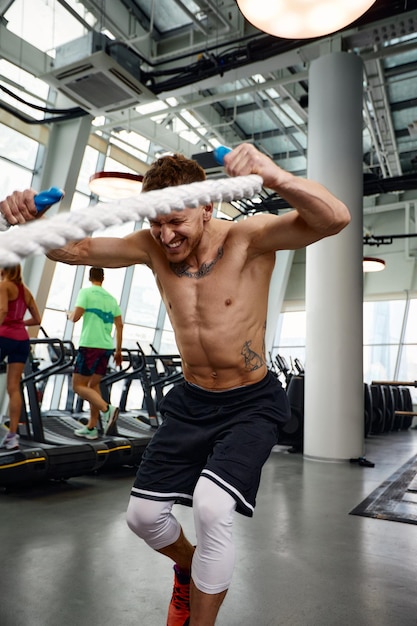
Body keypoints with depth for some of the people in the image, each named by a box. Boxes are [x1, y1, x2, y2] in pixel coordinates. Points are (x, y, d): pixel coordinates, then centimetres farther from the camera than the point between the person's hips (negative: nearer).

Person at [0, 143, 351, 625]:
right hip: (190, 401, 5)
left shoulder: (248, 238, -18)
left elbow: (334, 219, -30)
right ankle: (190, 568, 42)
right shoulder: (152, 247, -6)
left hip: (250, 404, -4)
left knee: (211, 507, -23)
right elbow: (72, 249, -7)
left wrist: (274, 177, -48)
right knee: (143, 514, 7)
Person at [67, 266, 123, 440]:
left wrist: (69, 314, 14)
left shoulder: (86, 292, -2)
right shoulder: (111, 298, 15)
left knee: (78, 385, 1)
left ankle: (106, 409, -19)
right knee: (93, 384, 15)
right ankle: (91, 428, 16)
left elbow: (75, 317, -11)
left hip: (90, 345, -6)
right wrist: (118, 351, 18)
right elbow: (119, 325, 13)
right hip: (107, 347, 6)